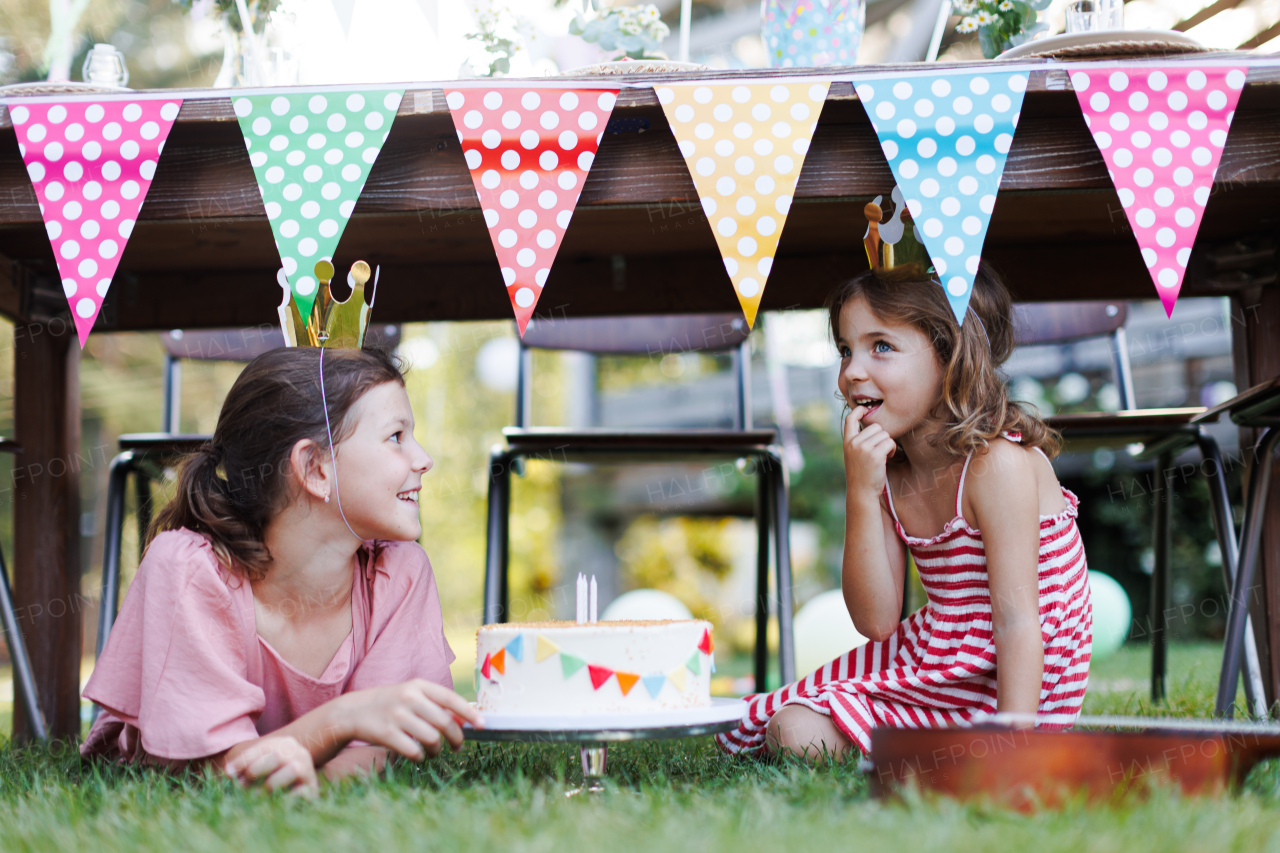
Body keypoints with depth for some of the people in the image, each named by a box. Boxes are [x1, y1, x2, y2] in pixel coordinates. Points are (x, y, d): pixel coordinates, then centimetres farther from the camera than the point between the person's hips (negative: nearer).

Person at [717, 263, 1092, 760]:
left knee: (804, 735, -16)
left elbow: (1018, 621, -25)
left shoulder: (998, 462, -21)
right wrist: (861, 495, -16)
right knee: (775, 722, 5)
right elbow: (875, 621, -6)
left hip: (1005, 685, -8)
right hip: (933, 658, 8)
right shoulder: (887, 468, 2)